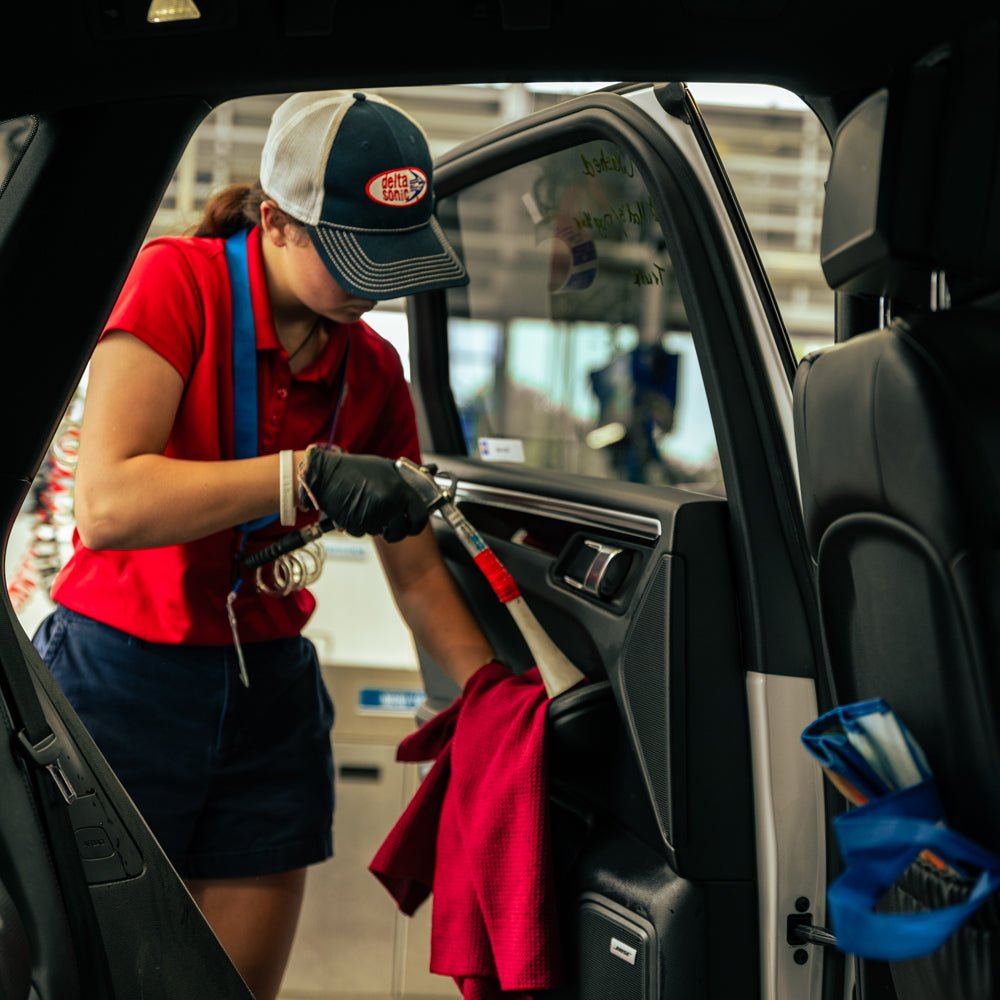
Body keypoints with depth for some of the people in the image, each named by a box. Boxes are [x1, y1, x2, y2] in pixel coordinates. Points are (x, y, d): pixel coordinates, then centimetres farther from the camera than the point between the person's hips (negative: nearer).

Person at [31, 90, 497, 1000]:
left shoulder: (372, 370, 2)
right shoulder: (180, 282, -13)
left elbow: (419, 576, 8)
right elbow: (106, 506, -25)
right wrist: (309, 474, -32)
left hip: (268, 697, 5)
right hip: (121, 678, -5)